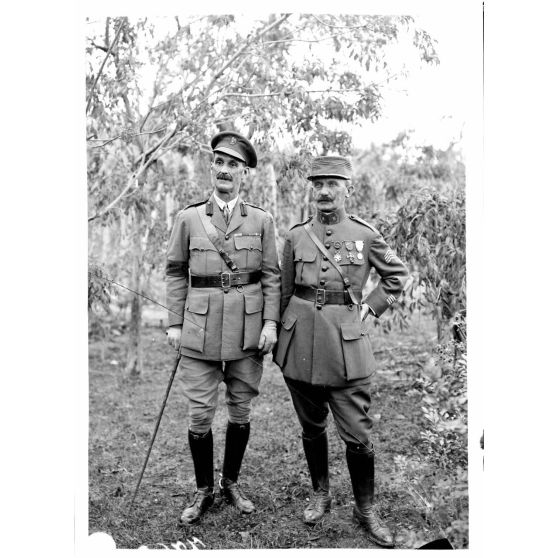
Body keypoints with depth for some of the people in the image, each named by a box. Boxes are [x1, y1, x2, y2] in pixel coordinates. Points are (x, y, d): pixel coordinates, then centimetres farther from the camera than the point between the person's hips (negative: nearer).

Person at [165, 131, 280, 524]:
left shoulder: (262, 220, 4)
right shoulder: (189, 218, 4)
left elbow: (272, 276, 4)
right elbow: (176, 273, 7)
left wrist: (271, 322, -5)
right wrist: (175, 323, 2)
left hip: (247, 329, 1)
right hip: (200, 329, 0)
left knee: (241, 410, 11)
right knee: (200, 414, 4)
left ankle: (231, 482, 32)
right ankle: (204, 490, 25)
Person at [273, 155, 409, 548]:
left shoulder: (365, 235, 0)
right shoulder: (296, 236, 4)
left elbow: (398, 275, 14)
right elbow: (284, 292, 11)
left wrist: (372, 307, 3)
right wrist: (277, 340, 11)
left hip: (347, 345, -2)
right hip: (301, 344, 2)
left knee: (358, 435, 2)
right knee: (312, 427, 15)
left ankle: (365, 510, 23)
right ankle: (320, 494, 36)